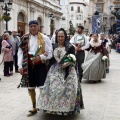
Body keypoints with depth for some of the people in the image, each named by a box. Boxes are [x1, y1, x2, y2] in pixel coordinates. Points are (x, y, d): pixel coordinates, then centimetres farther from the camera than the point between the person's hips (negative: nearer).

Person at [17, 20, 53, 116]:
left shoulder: (44, 38, -3)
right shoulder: (25, 38, 4)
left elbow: (50, 53, -3)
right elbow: (20, 52, 3)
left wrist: (40, 57, -18)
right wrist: (20, 66, -4)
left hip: (41, 65, -3)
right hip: (29, 66, 3)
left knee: (42, 87, -6)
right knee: (30, 87, 13)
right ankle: (34, 108, 29)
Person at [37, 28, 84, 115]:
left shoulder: (70, 47, -3)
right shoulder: (54, 47, 10)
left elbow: (73, 59, -7)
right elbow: (52, 59, 14)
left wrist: (67, 63, -21)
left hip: (67, 71, -4)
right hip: (55, 71, 4)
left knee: (67, 89, -8)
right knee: (53, 88, 1)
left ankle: (66, 107, 5)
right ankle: (54, 106, 14)